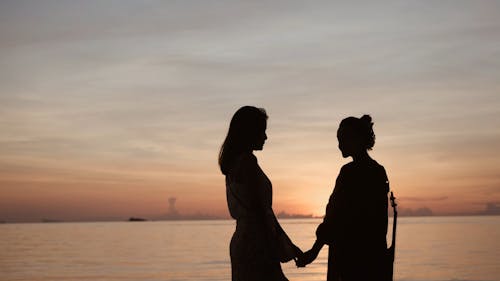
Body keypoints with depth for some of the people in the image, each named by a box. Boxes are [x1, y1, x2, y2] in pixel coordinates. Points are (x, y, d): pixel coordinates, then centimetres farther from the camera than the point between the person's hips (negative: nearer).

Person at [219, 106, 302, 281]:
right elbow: (260, 207, -17)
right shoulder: (247, 161, -13)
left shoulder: (233, 162, 15)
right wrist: (273, 249, -14)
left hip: (240, 239, 9)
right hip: (255, 243, -9)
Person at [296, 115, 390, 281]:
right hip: (375, 253, 9)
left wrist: (314, 250, -12)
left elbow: (335, 216, -16)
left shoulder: (350, 171, -13)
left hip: (353, 254, -9)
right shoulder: (378, 170, 13)